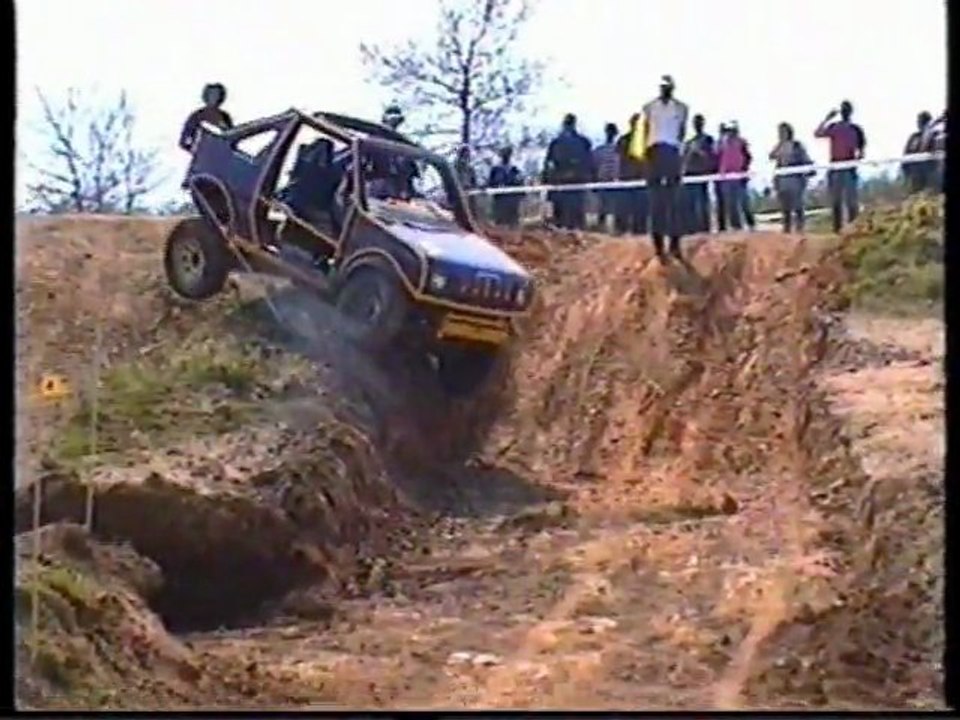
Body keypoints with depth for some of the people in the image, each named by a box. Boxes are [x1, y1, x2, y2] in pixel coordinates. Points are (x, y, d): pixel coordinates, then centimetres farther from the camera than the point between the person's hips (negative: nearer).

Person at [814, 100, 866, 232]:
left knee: (851, 200, -7)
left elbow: (862, 150, 9)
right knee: (835, 201, 7)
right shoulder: (833, 127, 8)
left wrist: (858, 157, -11)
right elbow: (817, 134, -9)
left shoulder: (856, 129, 6)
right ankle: (837, 228, 13)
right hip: (834, 168, 2)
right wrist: (827, 119, -12)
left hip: (849, 168, -2)